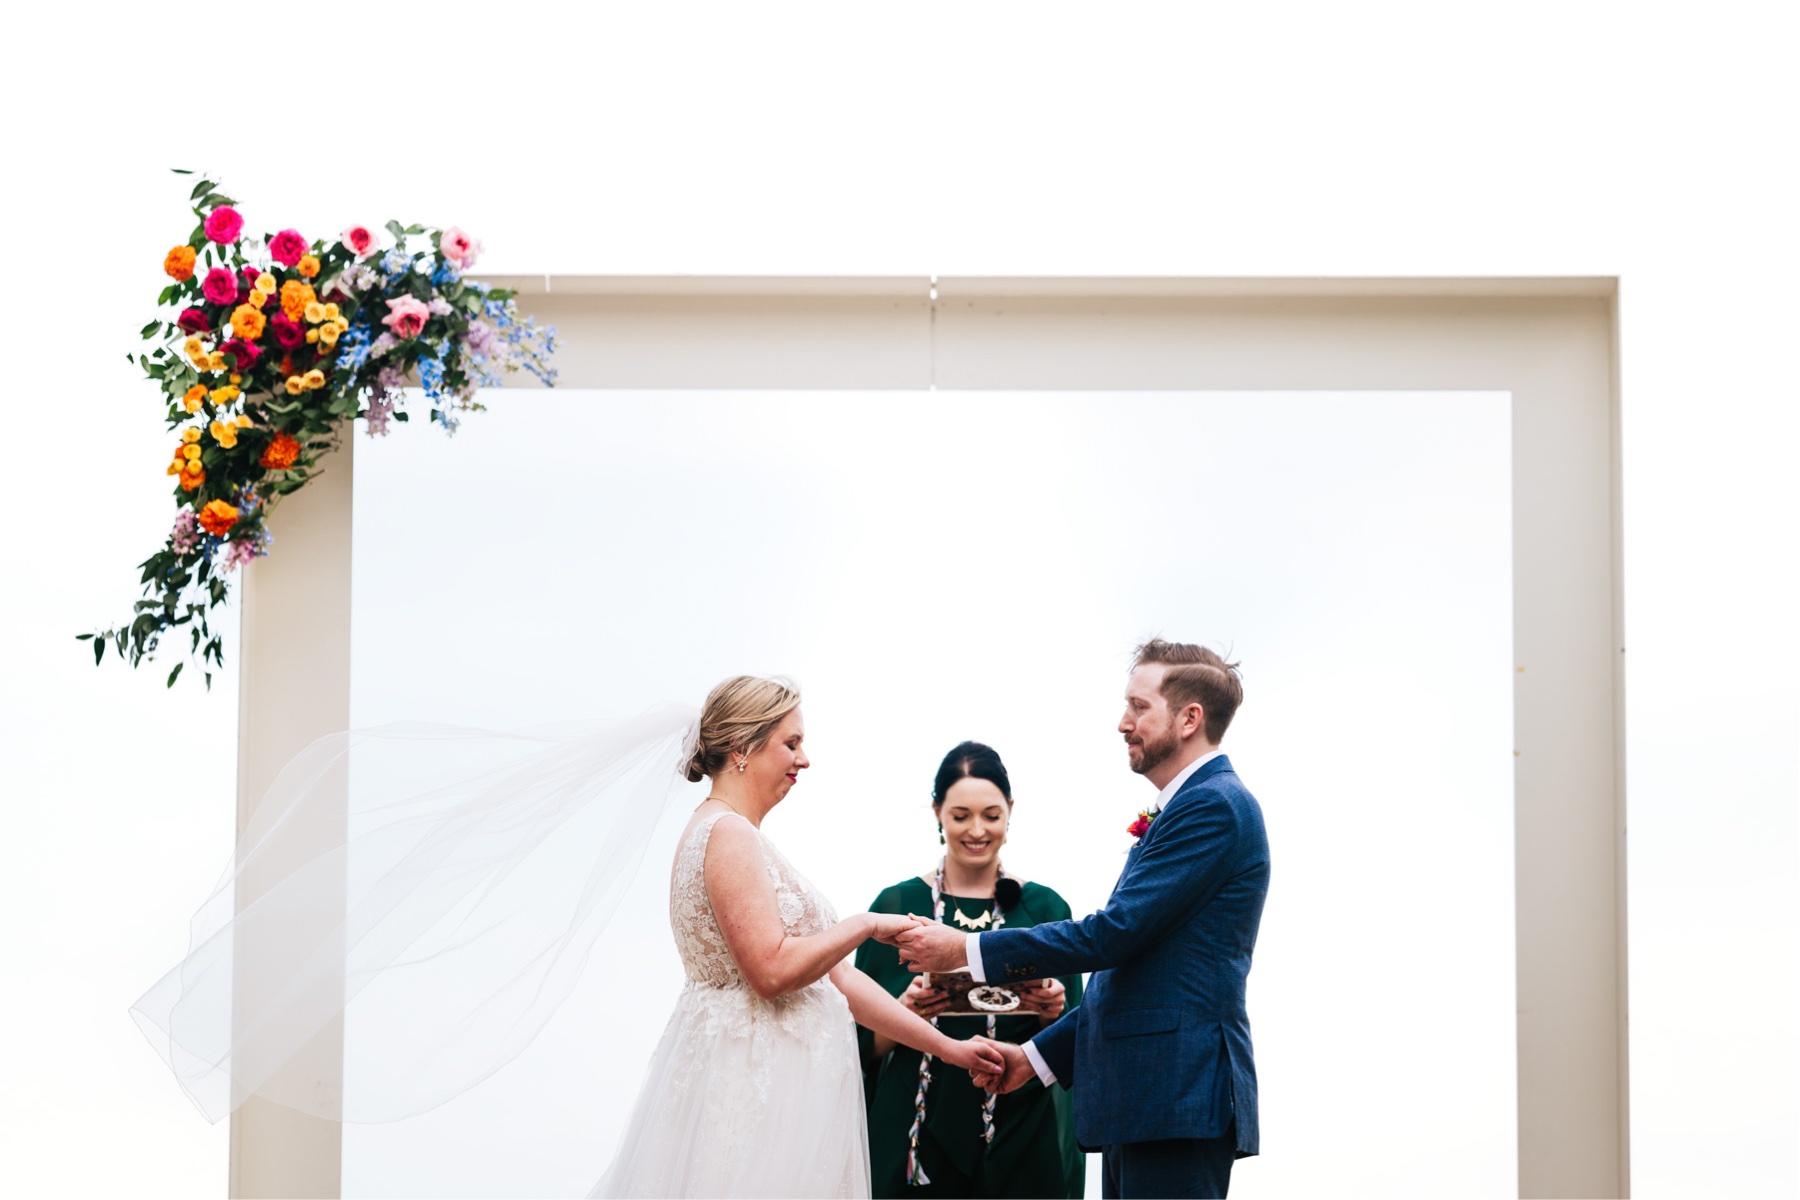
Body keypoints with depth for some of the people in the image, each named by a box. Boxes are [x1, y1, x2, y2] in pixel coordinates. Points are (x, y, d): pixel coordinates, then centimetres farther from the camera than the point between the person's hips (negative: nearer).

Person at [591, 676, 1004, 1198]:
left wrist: (946, 1046, 13)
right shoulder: (728, 834, -12)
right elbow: (771, 969, -22)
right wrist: (867, 925, -9)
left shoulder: (744, 839, 18)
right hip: (755, 1078, -10)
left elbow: (835, 974, 16)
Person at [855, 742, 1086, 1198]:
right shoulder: (896, 905, 2)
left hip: (1023, 1138, 1)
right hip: (918, 1133, -1)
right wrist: (905, 1012, -17)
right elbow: (867, 1044, 2)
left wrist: (1054, 1010, -15)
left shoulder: (1045, 908, 4)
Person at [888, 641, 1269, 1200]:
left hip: (1177, 1096, -10)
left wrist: (968, 949, -12)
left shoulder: (1214, 805, -11)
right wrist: (1040, 1054, 20)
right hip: (1145, 1102, 10)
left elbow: (1116, 931, -17)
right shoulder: (1198, 803, 21)